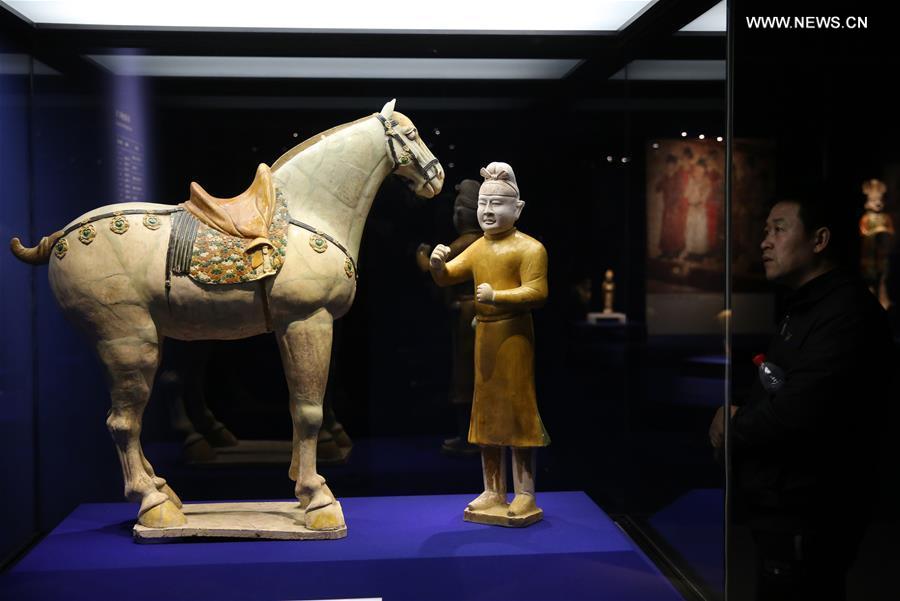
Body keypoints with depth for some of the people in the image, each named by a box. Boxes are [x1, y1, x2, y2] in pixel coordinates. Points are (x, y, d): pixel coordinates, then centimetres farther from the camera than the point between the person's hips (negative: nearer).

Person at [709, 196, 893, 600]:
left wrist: (734, 428, -11)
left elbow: (799, 411, -29)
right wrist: (738, 415, -1)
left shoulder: (847, 312, -20)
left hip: (805, 520, -10)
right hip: (785, 510, 10)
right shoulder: (802, 309, 16)